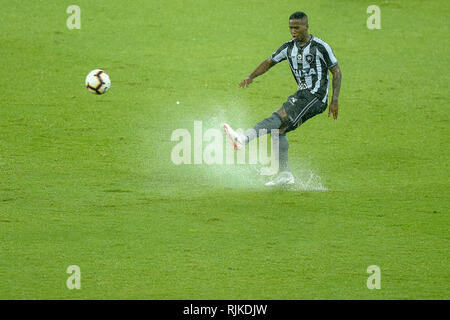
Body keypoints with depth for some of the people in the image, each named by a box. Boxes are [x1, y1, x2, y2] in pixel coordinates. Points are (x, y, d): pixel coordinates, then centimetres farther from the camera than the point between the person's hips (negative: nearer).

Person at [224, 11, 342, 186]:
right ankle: (285, 174, 5)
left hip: (316, 96, -8)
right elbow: (269, 62, 17)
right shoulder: (289, 48, 10)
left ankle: (244, 138, -42)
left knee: (279, 117, -25)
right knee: (279, 129, 0)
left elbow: (336, 72, -5)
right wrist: (250, 77, -1)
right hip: (302, 94, 8)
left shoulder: (320, 47, -8)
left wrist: (334, 101, -11)